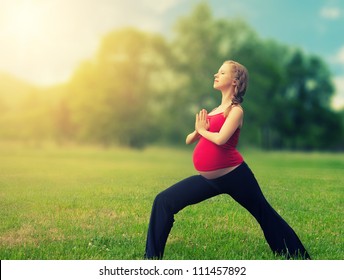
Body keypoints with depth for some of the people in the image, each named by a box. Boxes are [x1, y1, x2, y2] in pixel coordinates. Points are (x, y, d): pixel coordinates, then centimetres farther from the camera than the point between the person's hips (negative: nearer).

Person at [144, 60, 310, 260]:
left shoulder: (235, 110, -6)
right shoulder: (216, 110, 17)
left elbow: (220, 139, -24)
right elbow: (189, 140, 17)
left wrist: (202, 130, -4)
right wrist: (198, 130, -5)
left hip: (233, 176, -8)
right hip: (208, 179, 8)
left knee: (265, 215, 6)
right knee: (163, 202, -1)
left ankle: (301, 259, 23)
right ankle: (152, 259, 6)